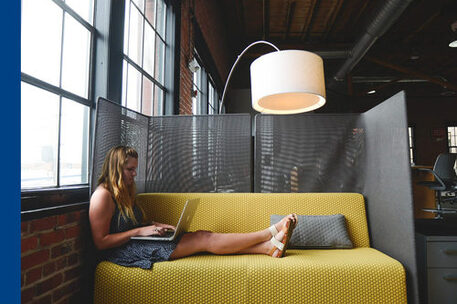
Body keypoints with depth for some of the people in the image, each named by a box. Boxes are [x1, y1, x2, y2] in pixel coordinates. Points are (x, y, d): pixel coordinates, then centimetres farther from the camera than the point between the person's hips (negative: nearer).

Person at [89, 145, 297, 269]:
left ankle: (270, 247, -12)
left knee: (203, 237, -10)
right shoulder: (103, 196, -13)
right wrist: (141, 231, -19)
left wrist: (154, 226, 2)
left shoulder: (124, 192, 17)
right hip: (124, 251, -9)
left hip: (137, 242, 9)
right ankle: (272, 232, -12)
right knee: (204, 239, -17)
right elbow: (101, 242, -16)